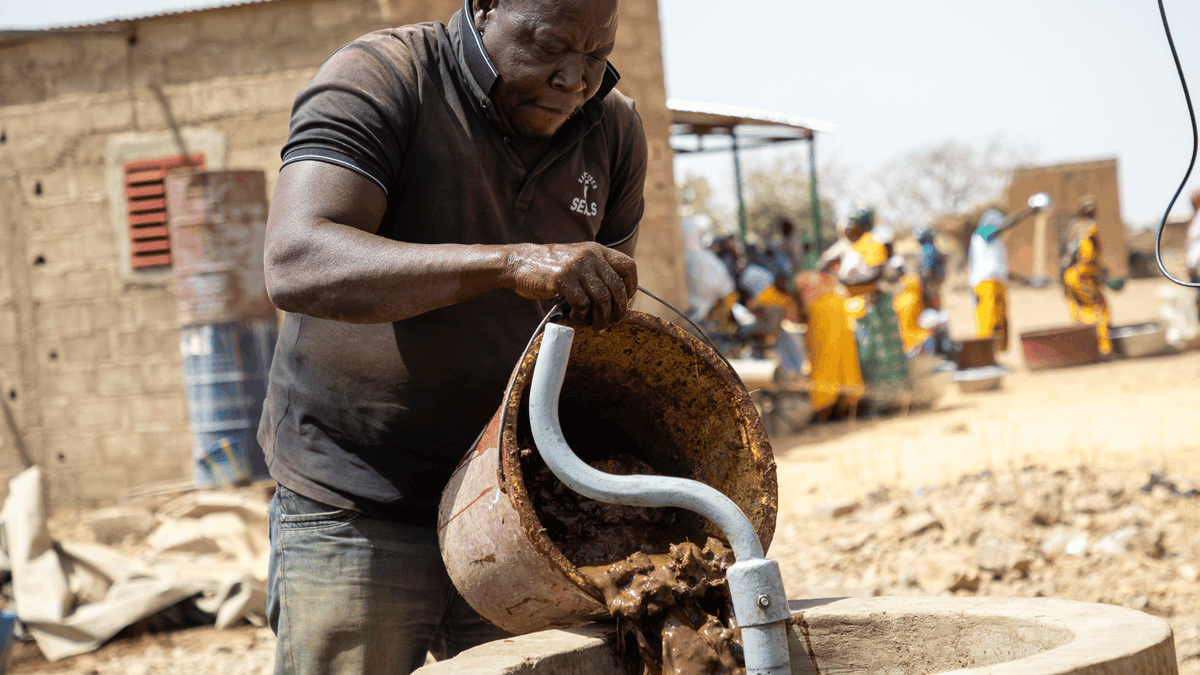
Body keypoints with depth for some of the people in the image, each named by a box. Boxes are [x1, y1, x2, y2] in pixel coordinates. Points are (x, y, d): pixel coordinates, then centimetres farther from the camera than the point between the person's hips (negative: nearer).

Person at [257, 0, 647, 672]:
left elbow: (609, 326, 11)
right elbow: (297, 265, -30)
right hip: (356, 515, -4)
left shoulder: (615, 130, 3)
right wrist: (511, 262, -39)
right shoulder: (380, 79, -13)